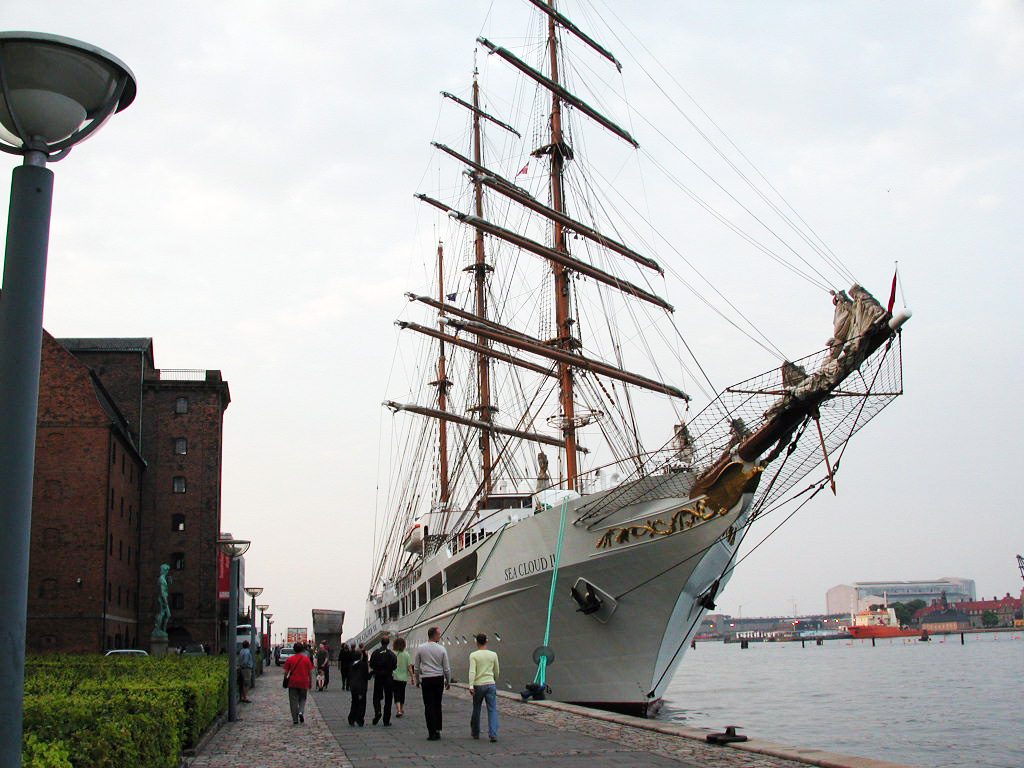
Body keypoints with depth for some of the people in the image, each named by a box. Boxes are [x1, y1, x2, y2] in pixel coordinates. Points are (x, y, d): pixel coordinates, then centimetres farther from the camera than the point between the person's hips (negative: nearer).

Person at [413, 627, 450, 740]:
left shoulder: (420, 649, -2)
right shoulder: (441, 649, -4)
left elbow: (416, 667, 4)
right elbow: (447, 668, 1)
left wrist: (418, 679, 18)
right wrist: (448, 681, 14)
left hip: (426, 680, -1)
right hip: (439, 679, 1)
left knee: (429, 706, 1)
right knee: (437, 705, 14)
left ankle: (432, 733, -2)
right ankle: (438, 730, 17)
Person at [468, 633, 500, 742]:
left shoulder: (473, 655, -3)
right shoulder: (493, 654, 5)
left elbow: (472, 671, -14)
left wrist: (471, 686, -19)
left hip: (478, 685, -1)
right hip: (490, 684, 1)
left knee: (476, 709, 16)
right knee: (492, 710, 0)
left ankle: (475, 733, 30)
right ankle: (493, 735, -12)